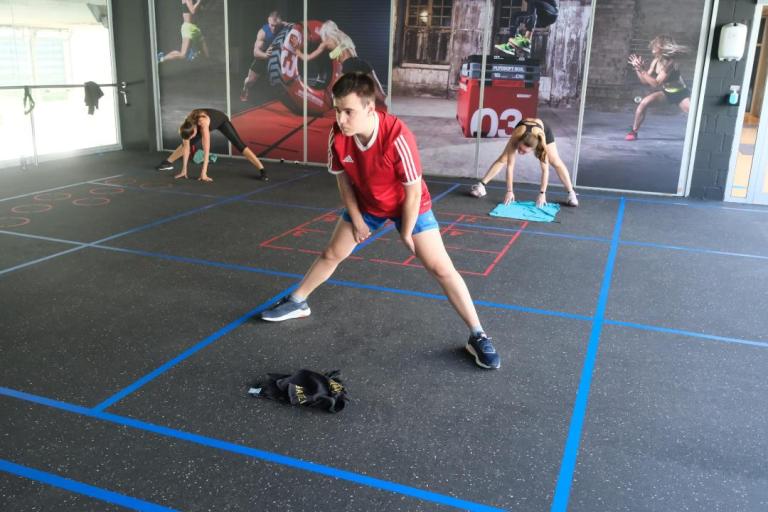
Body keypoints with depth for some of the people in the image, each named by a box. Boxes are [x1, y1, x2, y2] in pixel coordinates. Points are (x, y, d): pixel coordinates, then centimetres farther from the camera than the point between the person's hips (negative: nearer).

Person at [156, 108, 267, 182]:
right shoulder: (187, 126, -30)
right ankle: (168, 162, 27)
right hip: (211, 123, 5)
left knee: (239, 145, -19)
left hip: (221, 120, -5)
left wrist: (204, 173, -46)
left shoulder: (203, 124, -45)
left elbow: (206, 150, -46)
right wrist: (184, 170, -21)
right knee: (188, 143, 6)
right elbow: (186, 147, -21)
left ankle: (262, 170, -27)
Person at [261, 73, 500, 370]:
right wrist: (356, 220, 1)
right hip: (366, 203, 5)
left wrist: (406, 234, -15)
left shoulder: (397, 137, -38)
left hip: (408, 205, -4)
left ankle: (477, 336, -1)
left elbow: (413, 192, -26)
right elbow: (343, 179, -4)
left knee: (441, 269, -11)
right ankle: (297, 302, 38)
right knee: (332, 254, 15)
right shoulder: (338, 136, -23)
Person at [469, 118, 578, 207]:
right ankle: (481, 185, 1)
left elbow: (545, 169, -40)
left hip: (543, 128, -1)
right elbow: (510, 165, -39)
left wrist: (542, 193, -41)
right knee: (503, 159, -6)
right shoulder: (515, 139, -44)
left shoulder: (541, 145, -45)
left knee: (556, 163, -6)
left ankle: (571, 194, 2)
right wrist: (509, 191, -38)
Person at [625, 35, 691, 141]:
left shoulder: (669, 63, -31)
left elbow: (656, 84, -37)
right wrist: (637, 68, -20)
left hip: (681, 93, -5)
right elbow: (646, 81, -8)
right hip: (665, 91, 5)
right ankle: (633, 132, -5)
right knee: (644, 103, -16)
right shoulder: (655, 61, -12)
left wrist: (642, 70, -42)